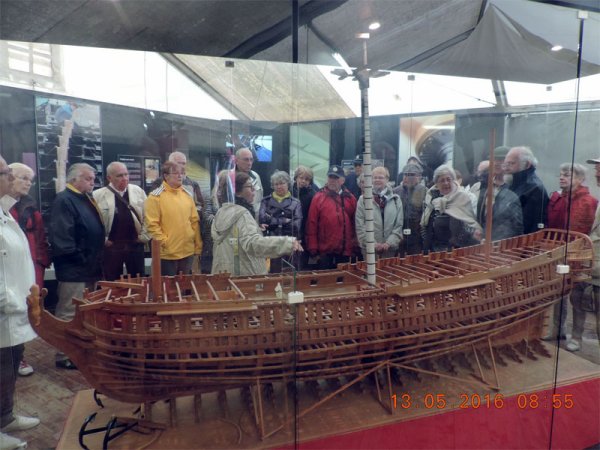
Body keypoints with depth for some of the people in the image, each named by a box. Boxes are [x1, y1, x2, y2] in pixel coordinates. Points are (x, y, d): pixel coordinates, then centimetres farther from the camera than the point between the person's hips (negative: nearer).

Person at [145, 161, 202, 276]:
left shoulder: (187, 195, 10)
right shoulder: (156, 197, -8)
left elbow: (195, 221, 12)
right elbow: (151, 224, -13)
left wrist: (198, 246, 10)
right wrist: (164, 242, -15)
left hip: (188, 251, 5)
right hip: (167, 253, -5)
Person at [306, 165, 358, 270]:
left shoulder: (350, 198, 7)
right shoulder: (319, 197, -2)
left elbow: (355, 223, 9)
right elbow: (312, 225, -4)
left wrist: (355, 245, 6)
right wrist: (313, 248, -7)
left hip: (345, 251, 3)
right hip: (325, 251, -2)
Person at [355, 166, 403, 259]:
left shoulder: (396, 199, 7)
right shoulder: (363, 199, 1)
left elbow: (399, 225, 4)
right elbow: (360, 226, -3)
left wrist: (389, 243, -8)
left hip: (390, 248, 2)